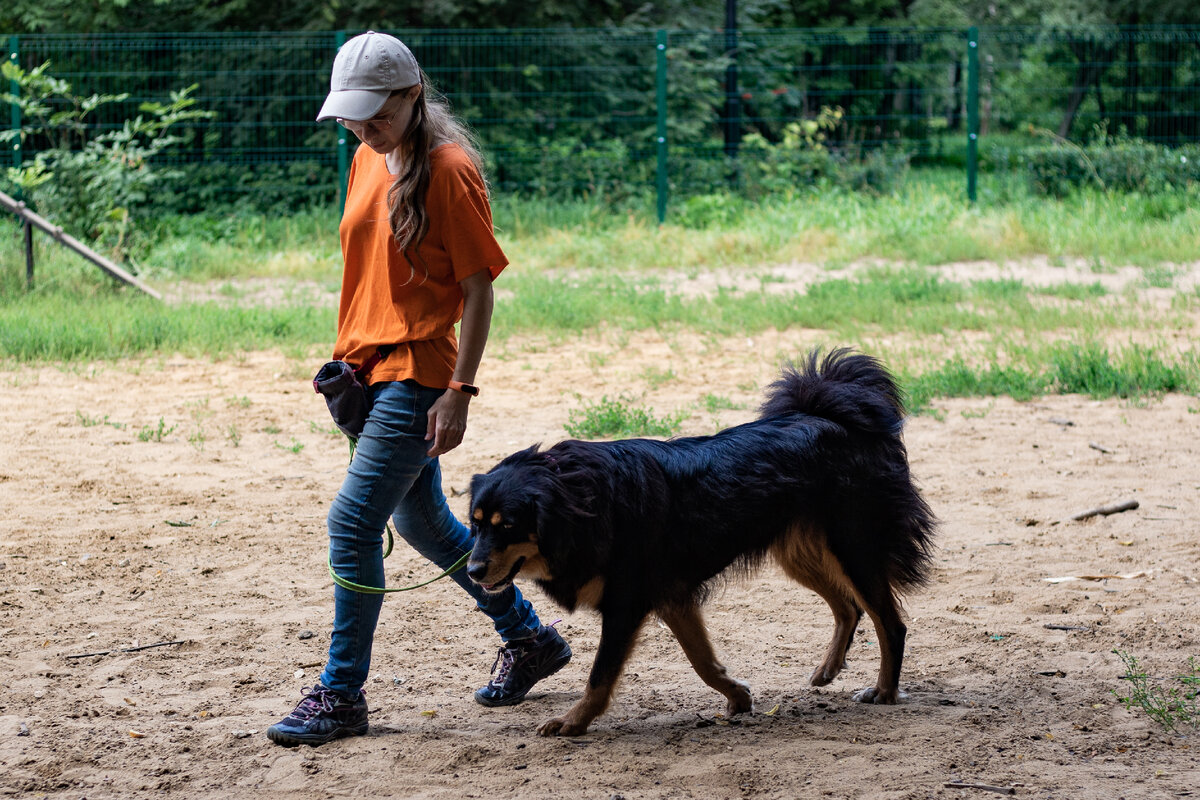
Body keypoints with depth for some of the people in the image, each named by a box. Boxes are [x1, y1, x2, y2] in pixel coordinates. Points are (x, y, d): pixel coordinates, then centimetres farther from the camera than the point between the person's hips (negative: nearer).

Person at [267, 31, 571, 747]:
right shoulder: (367, 161, 10)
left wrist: (460, 391, -18)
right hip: (370, 366, 9)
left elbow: (480, 287, -14)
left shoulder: (448, 170, -14)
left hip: (419, 374, -9)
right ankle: (530, 640, 34)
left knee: (354, 523, -13)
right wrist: (348, 357, 17)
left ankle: (341, 696, -4)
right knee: (421, 521, 17)